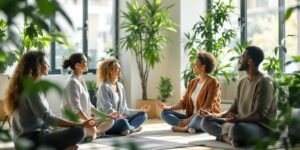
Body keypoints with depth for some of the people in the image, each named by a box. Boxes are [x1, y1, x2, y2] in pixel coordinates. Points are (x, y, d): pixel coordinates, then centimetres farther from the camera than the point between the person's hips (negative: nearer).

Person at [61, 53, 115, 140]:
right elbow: (76, 108, -24)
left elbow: (88, 105, 17)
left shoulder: (81, 81, 13)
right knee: (91, 130, -36)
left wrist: (105, 115, 14)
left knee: (110, 121, 8)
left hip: (84, 119, 10)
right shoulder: (73, 82, -14)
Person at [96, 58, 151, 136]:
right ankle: (132, 128, -6)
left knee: (143, 114, -1)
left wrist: (140, 110, 2)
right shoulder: (104, 87, -10)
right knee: (122, 121, -38)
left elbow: (124, 110, 11)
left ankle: (127, 129, -22)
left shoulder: (120, 86, 12)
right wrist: (119, 116, -29)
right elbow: (108, 110, -18)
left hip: (120, 118, 8)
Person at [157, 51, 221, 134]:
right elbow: (184, 103, 10)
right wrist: (168, 107, -7)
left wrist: (189, 119, -22)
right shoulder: (193, 82, 13)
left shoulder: (212, 82, -10)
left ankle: (185, 127, -16)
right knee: (164, 113, -6)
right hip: (192, 118, 8)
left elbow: (207, 107, -18)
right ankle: (190, 126, -25)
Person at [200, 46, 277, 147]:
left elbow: (259, 114, -22)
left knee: (237, 129, -42)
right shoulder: (242, 81, 13)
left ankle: (226, 136, -11)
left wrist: (238, 120, -38)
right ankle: (229, 137, -20)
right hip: (243, 123, 9)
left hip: (262, 127, -9)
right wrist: (214, 116, 7)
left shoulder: (263, 82, -13)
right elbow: (234, 109, 18)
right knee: (207, 122, 1)